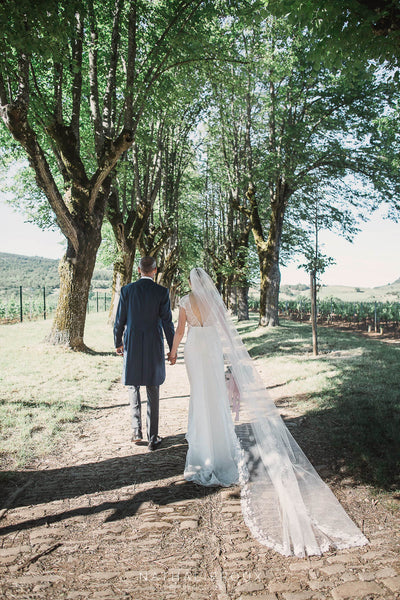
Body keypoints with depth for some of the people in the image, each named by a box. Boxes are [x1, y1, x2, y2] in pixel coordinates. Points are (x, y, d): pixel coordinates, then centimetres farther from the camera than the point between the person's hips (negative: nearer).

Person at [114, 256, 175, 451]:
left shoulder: (127, 290, -3)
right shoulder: (162, 292, -6)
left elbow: (120, 320, 1)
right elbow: (167, 322, -6)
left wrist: (118, 342, 15)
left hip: (132, 346, 1)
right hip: (154, 347, -1)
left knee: (133, 386, 19)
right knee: (153, 391, 8)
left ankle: (136, 430, 16)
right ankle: (153, 438, 12)